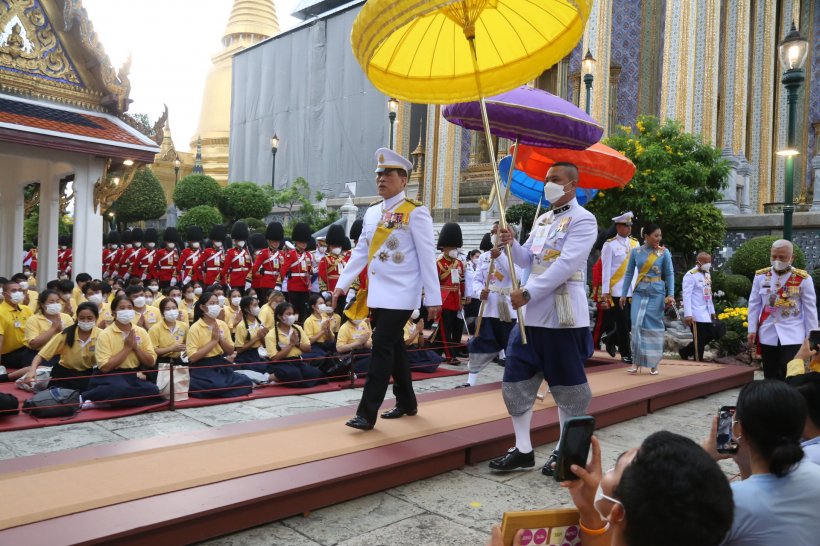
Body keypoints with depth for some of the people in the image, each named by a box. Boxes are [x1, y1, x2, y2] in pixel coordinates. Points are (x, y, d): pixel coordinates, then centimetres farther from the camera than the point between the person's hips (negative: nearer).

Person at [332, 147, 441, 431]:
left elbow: (427, 257, -11)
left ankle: (367, 413, -3)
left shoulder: (416, 212, -9)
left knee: (381, 348, -9)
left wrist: (433, 298, -12)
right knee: (393, 347, 14)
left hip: (400, 295, -7)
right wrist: (342, 284, 7)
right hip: (376, 294, 7)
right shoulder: (371, 213, 12)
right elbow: (360, 252, 14)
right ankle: (407, 402, 29)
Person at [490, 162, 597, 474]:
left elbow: (566, 265, -20)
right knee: (516, 380, 8)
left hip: (563, 315, -8)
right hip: (532, 313, 8)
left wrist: (527, 293, -22)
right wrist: (511, 244, -2)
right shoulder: (541, 219, 17)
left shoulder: (583, 220, -9)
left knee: (567, 385, 4)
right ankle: (523, 450, 19)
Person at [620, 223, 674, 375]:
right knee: (637, 325, -4)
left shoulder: (664, 252, -1)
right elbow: (629, 274, 7)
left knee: (654, 326, 2)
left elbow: (670, 274, 1)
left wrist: (671, 294, -8)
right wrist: (624, 294, 6)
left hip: (657, 293, -1)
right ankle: (636, 362, 2)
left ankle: (653, 364, 11)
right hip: (639, 293, 1)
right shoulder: (635, 252, 2)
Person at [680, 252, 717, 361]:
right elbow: (687, 295, -18)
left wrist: (712, 311, 19)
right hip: (696, 314, -8)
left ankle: (685, 352, 22)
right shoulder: (691, 275, -12)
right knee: (699, 340, -2)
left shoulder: (707, 274, 14)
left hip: (705, 313, 8)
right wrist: (687, 314, -23)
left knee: (710, 335, 11)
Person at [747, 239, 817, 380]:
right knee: (770, 375, 10)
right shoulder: (760, 276, 1)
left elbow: (810, 309, -2)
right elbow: (754, 305, 6)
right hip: (767, 335, 3)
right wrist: (752, 330, 2)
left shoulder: (803, 279, -6)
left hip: (792, 335, -3)